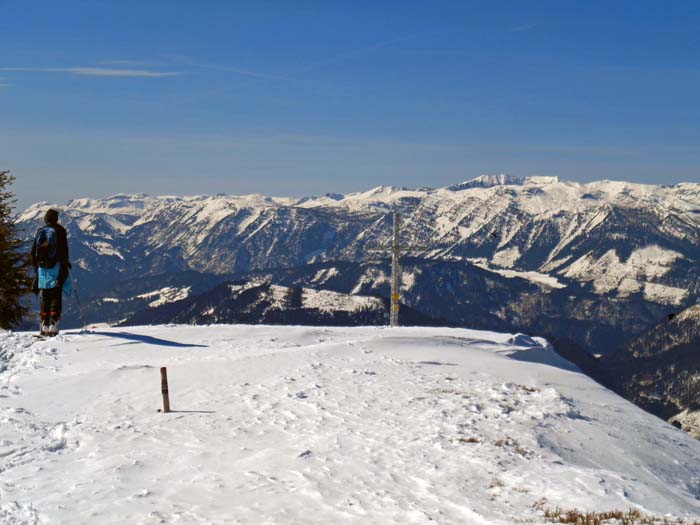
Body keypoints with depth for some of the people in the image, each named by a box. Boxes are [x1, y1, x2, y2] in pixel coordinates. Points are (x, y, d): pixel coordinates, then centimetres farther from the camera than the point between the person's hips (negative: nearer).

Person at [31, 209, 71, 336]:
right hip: (56, 267, -4)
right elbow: (64, 249, -7)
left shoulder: (40, 231, 11)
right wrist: (66, 263, 1)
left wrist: (35, 266, 20)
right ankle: (53, 324, -14)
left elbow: (33, 251, 12)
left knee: (45, 297, 10)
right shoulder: (60, 230, -1)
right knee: (56, 296, -4)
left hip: (42, 267, 4)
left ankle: (44, 325, 9)